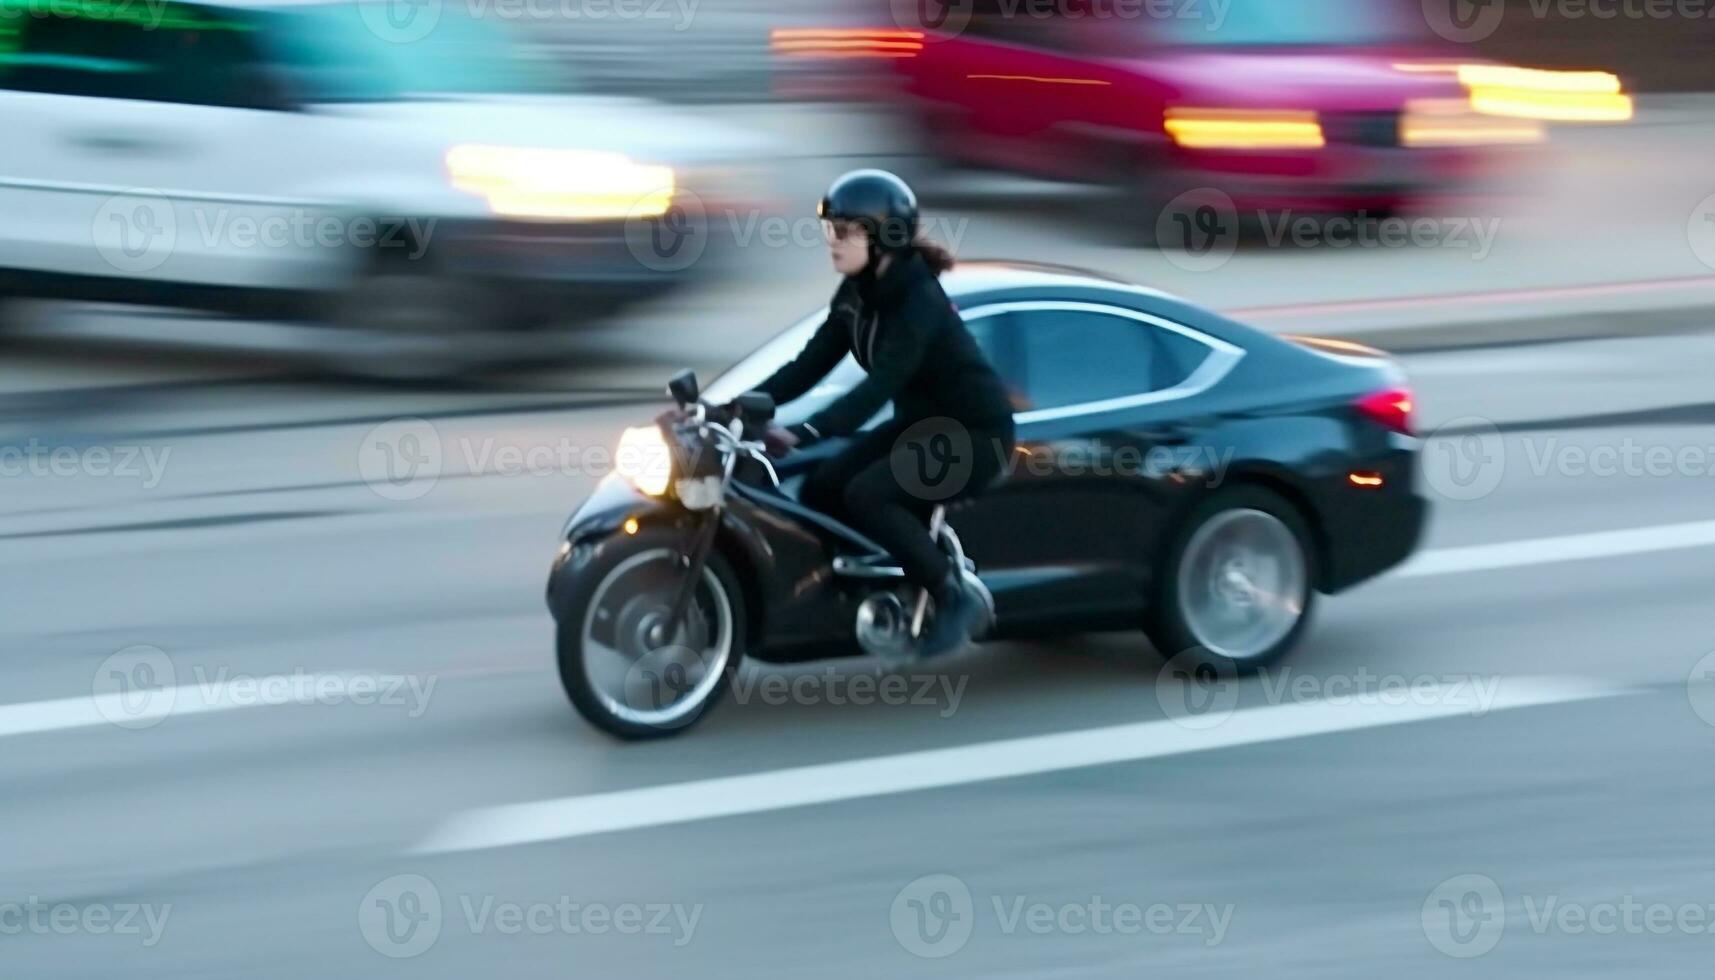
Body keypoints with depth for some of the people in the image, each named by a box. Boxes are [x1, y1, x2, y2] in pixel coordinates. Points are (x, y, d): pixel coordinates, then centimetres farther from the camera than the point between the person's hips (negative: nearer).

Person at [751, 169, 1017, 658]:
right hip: (918, 423, 9)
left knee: (865, 495, -26)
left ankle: (956, 596, -13)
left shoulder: (918, 299, -27)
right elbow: (811, 364, -2)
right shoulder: (856, 293, -1)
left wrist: (805, 432, -50)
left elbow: (881, 384, -38)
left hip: (974, 432, -9)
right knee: (820, 489, -6)